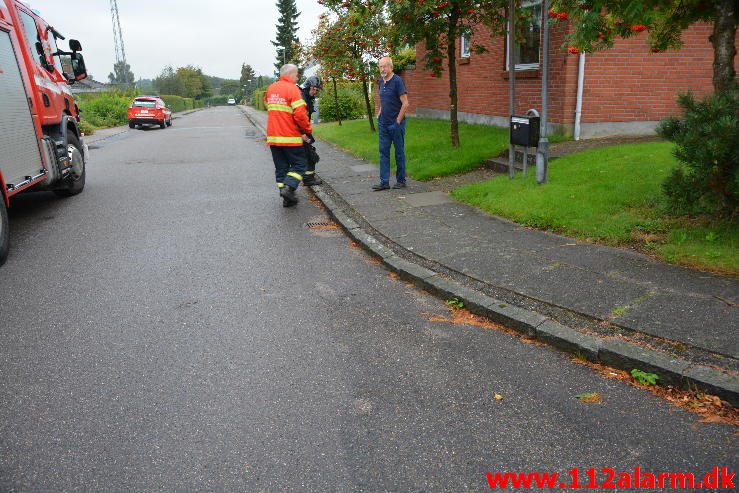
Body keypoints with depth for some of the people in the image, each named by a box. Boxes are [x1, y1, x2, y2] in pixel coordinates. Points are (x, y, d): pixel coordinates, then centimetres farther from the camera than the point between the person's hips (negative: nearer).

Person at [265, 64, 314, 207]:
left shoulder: (270, 88, 13)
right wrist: (308, 131, -6)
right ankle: (288, 188, -12)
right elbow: (300, 114, -19)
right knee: (299, 164, 6)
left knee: (281, 167, 12)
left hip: (273, 137, 7)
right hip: (290, 138, -7)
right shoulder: (292, 89, -10)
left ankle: (286, 198, 12)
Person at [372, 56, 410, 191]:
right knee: (383, 152, 6)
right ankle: (384, 182, 10)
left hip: (396, 124, -7)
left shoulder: (397, 81, -12)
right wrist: (380, 115, 14)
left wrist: (398, 121, -14)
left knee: (399, 152, 4)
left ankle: (401, 180, 14)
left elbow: (405, 104, -16)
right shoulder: (381, 81, 10)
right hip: (383, 124, 7)